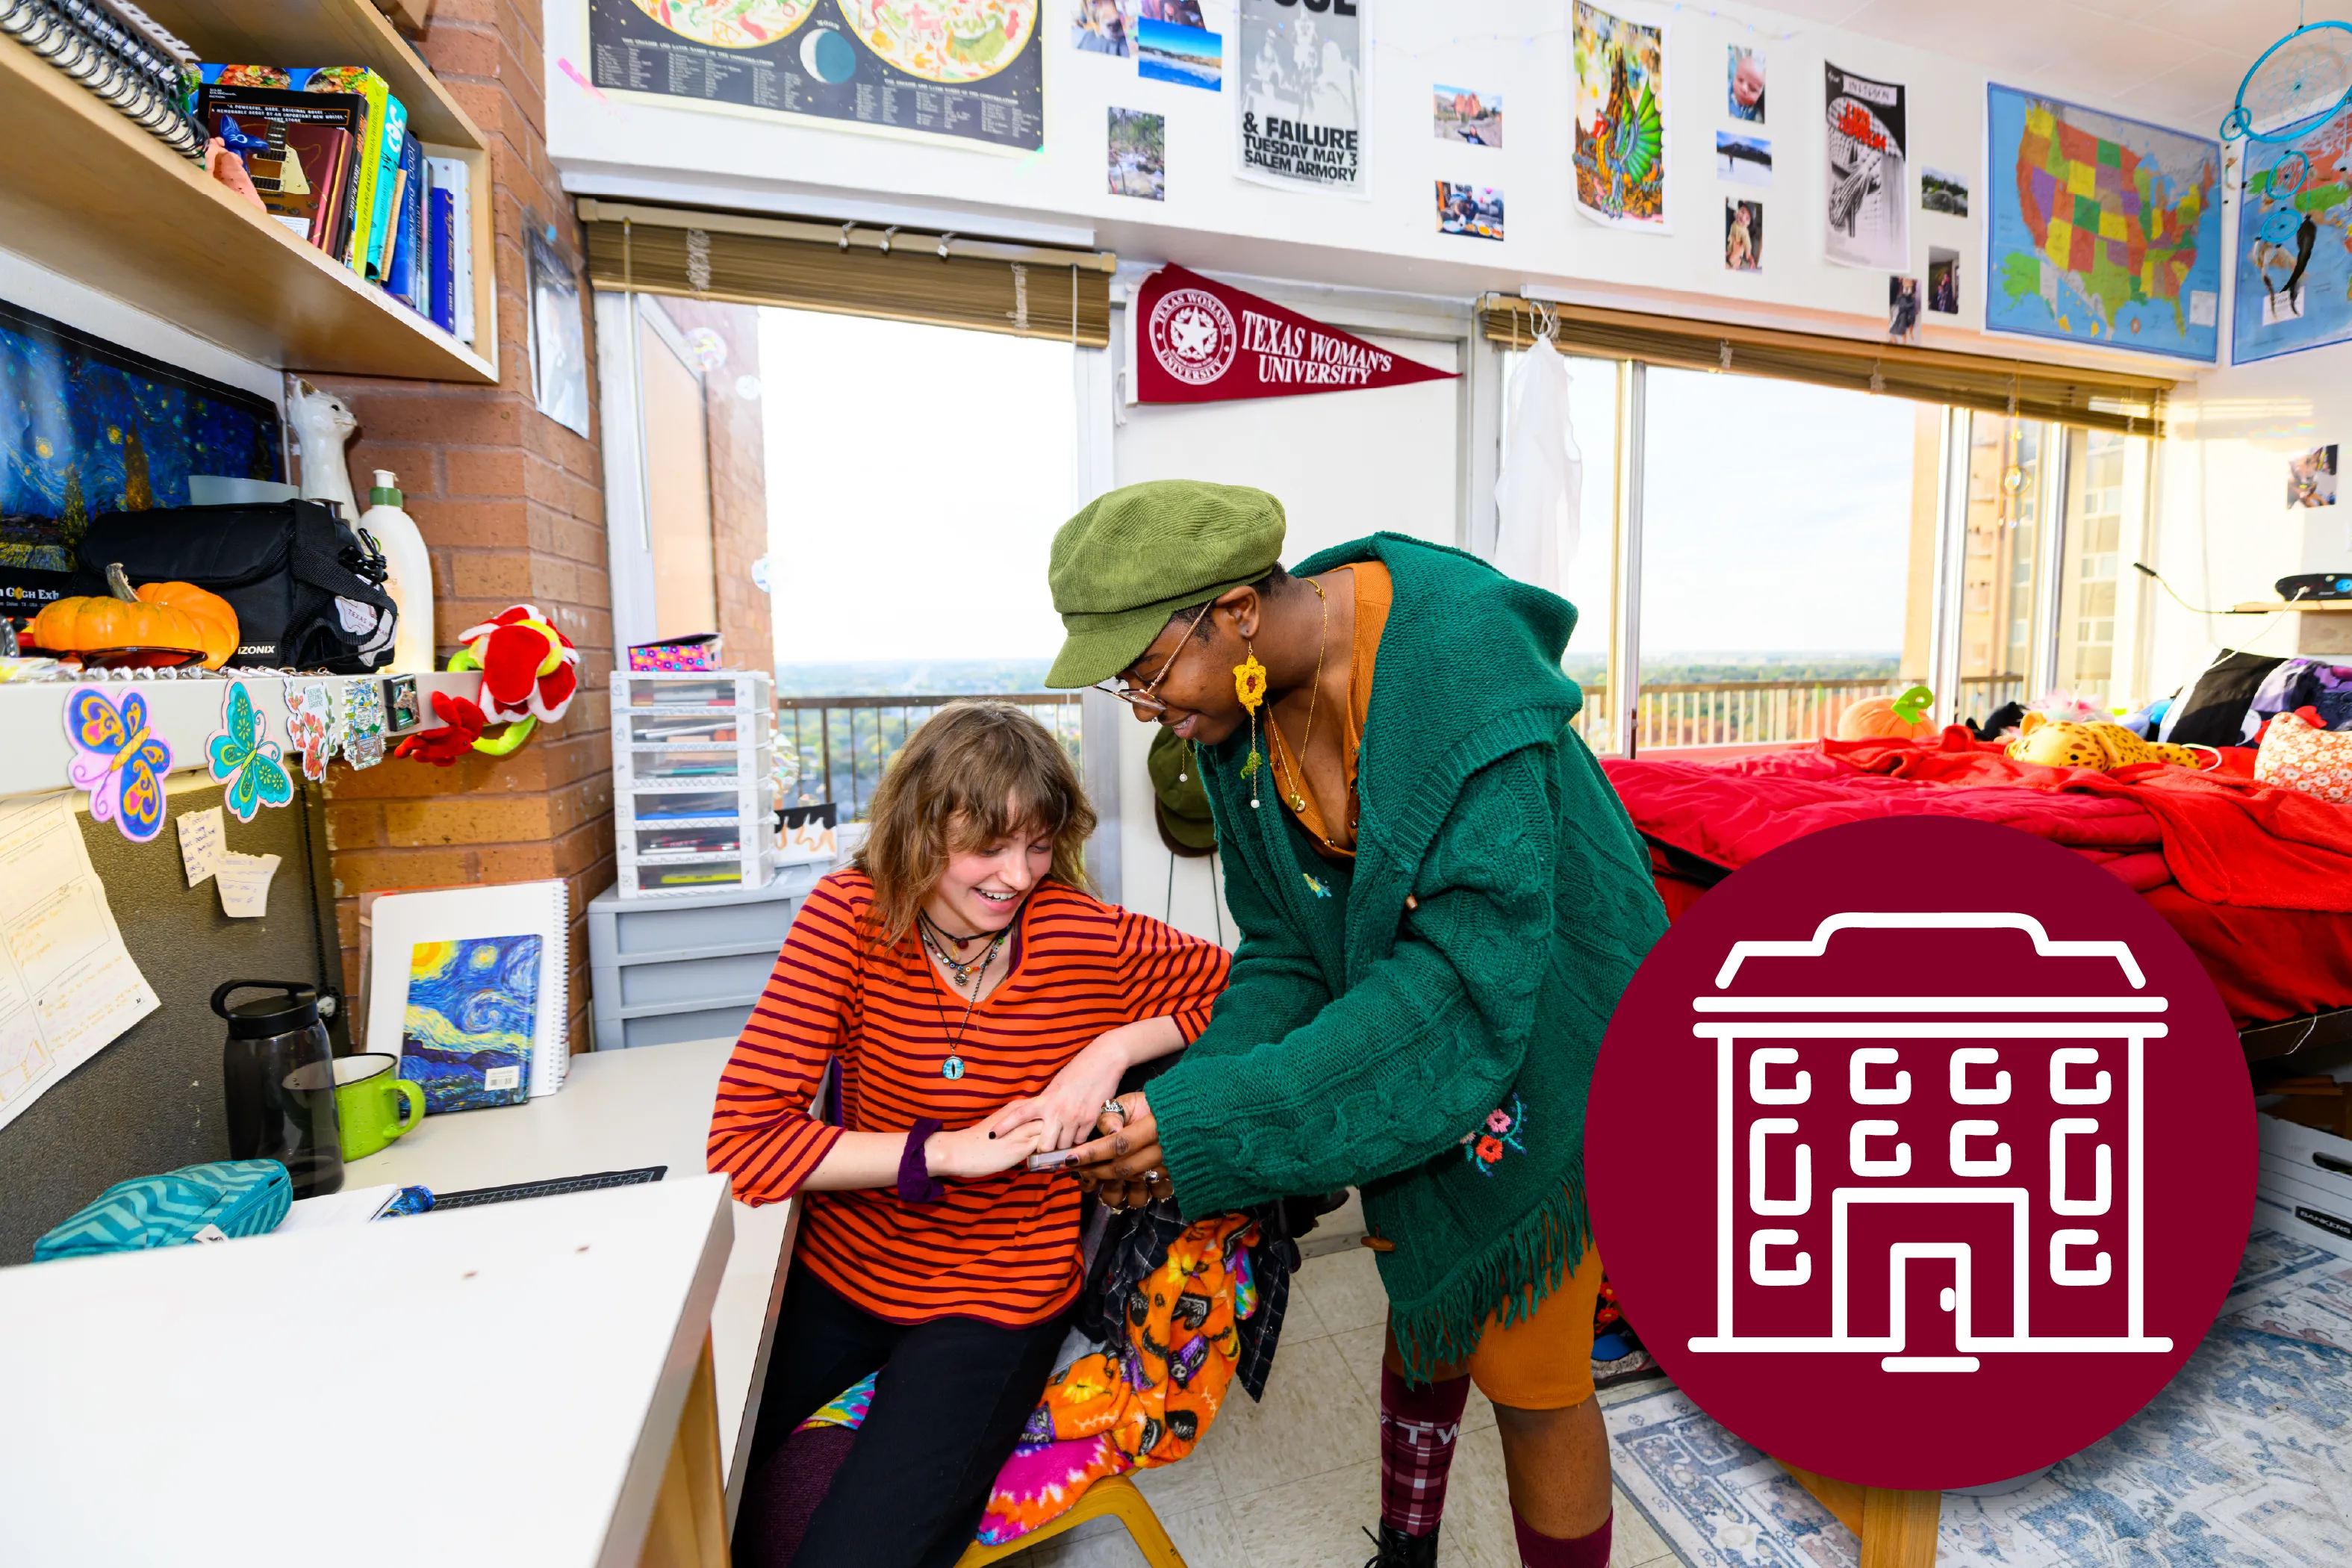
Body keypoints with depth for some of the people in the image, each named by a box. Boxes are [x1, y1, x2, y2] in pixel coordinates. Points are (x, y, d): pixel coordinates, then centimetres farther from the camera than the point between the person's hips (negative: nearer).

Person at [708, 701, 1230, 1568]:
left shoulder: (1087, 939, -15)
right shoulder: (850, 917, -14)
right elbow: (741, 1137, -17)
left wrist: (1115, 1049, -18)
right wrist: (948, 1151, -23)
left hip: (998, 1292, -1)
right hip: (840, 1265, 2)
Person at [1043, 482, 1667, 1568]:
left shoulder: (1466, 666, -32)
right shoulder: (1238, 716, -11)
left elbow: (1469, 969, -36)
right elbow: (1285, 954, -6)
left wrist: (1213, 1126, -36)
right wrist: (1177, 1106, -21)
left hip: (1538, 1028, -6)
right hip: (1399, 1037, 7)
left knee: (1530, 1374, 8)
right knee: (1421, 1308, 24)